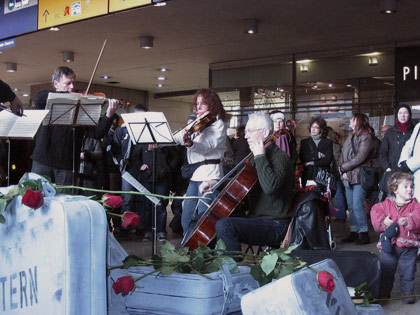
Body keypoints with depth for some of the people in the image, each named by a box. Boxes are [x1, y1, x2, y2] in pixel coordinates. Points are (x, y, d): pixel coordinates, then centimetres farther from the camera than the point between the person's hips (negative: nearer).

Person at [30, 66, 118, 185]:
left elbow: (96, 134, -3)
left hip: (66, 165, 0)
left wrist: (109, 115, -20)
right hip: (43, 161, 0)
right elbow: (38, 98, -20)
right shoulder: (47, 103, 5)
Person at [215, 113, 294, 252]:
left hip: (275, 225, -10)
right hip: (255, 218, 10)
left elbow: (270, 187, -34)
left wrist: (260, 157, -24)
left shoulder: (279, 157, -15)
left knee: (224, 226, -29)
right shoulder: (255, 158, 14)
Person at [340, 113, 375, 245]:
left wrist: (343, 167, -10)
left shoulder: (366, 137, -6)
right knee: (351, 207, 9)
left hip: (359, 178, -8)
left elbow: (360, 157, -16)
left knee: (358, 207, -11)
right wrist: (343, 171, -4)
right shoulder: (350, 137, 18)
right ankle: (354, 232, 16)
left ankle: (363, 233, -4)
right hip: (348, 178, 8)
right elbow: (343, 156, 13)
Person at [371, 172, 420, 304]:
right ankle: (385, 292, 25)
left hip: (408, 245, 0)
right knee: (386, 271, 10)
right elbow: (375, 212, -2)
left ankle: (408, 292, 24)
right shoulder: (386, 203, 1)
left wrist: (409, 221, -27)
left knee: (407, 271, 8)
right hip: (389, 244, 1)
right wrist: (383, 221, -17)